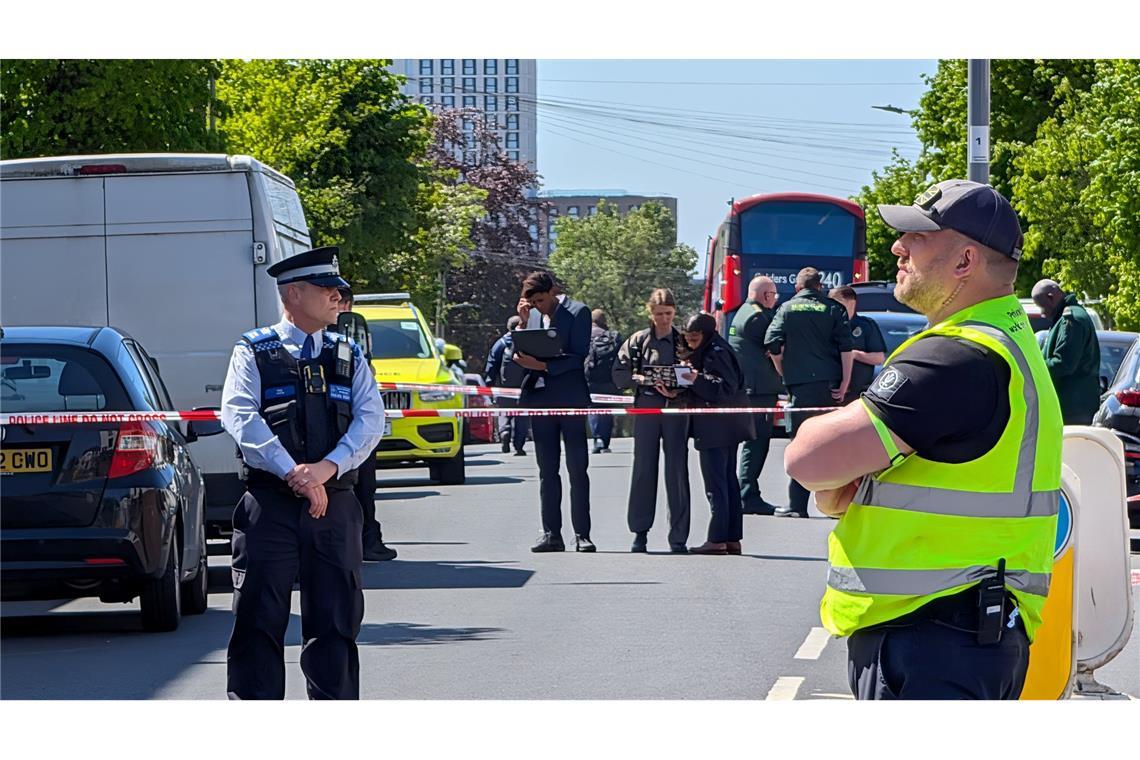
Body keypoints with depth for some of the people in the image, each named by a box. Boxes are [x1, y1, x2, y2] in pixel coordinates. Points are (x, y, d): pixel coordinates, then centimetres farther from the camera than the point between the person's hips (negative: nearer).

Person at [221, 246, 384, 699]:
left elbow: (371, 419, 2)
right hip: (269, 504, -3)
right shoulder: (254, 352, 4)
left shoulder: (349, 357, 15)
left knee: (335, 621, 5)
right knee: (259, 620, -2)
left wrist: (327, 467, -16)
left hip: (335, 504, 3)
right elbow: (239, 416, -10)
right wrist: (292, 472, -20)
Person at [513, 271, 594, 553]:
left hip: (569, 399, -5)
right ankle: (551, 534, 8)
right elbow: (523, 353, 11)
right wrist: (523, 322, -1)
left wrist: (543, 365, -21)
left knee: (577, 469, -2)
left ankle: (582, 535, -1)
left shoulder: (577, 312, -4)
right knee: (547, 470, 6)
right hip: (540, 397, 5)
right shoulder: (533, 314, 12)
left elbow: (579, 356, -12)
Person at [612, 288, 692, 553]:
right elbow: (619, 375, 4)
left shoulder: (685, 342, 7)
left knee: (677, 471, -2)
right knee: (643, 470, 0)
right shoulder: (637, 341, 8)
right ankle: (639, 533, 8)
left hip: (676, 409, -1)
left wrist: (679, 390, -15)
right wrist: (641, 379, -13)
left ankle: (678, 538, 1)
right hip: (645, 409, 1)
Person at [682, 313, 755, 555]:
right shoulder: (706, 352, 17)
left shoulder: (716, 353, -14)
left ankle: (717, 539, -8)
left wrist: (698, 380, -27)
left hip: (717, 428, -11)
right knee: (728, 480, 12)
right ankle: (733, 539, 16)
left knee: (715, 483, -8)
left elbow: (726, 388, -21)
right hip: (727, 427, 11)